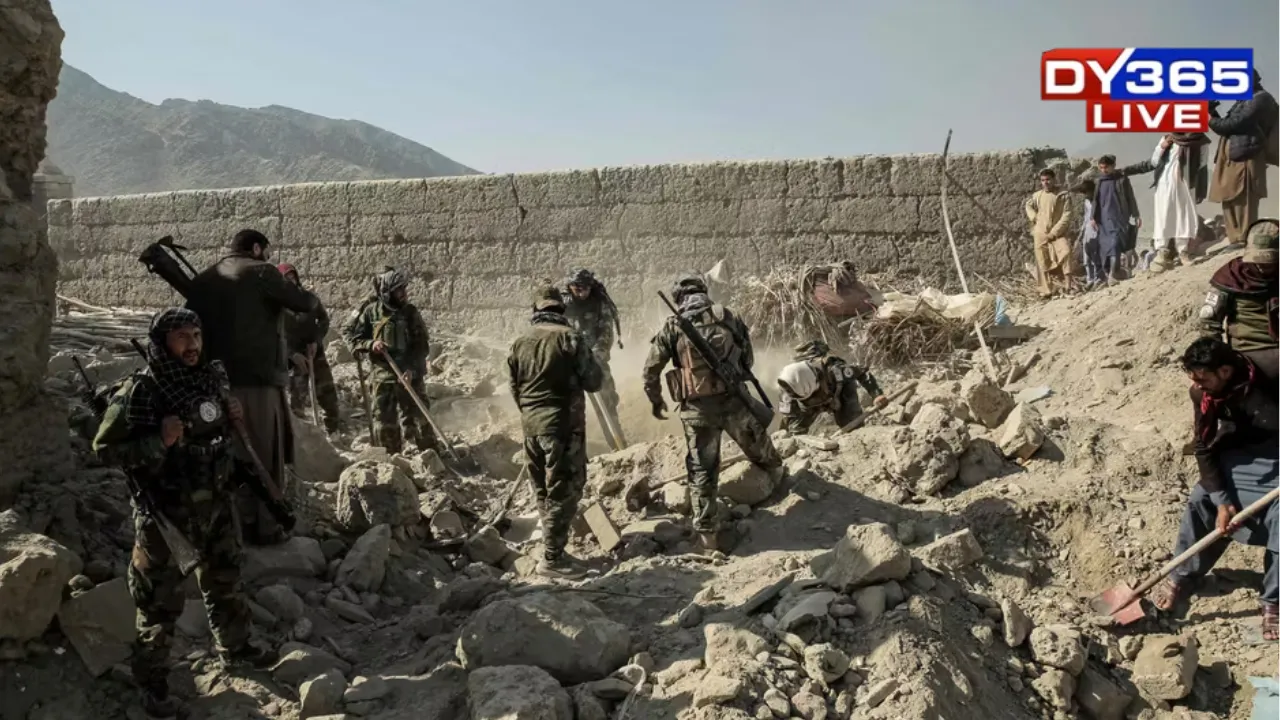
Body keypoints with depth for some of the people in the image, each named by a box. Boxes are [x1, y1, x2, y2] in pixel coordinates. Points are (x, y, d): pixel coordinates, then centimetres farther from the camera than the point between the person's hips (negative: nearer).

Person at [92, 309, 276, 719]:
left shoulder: (213, 376, 0)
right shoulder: (140, 391, -19)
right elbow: (104, 448, -15)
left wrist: (236, 416, -4)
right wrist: (158, 443, -28)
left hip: (216, 501, 6)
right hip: (167, 510, -6)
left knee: (225, 579, 22)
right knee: (162, 599, 5)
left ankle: (234, 645, 42)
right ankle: (152, 681, 22)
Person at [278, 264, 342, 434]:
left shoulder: (309, 297, -2)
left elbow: (324, 320, 7)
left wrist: (316, 341, -7)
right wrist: (293, 354, -18)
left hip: (315, 352, 3)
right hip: (293, 356, -3)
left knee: (327, 390, 7)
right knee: (297, 395, -2)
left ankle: (335, 427, 22)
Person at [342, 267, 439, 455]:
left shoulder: (411, 312, 0)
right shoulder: (371, 312, -2)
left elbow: (422, 345, -1)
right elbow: (349, 334, 6)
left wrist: (412, 369, -15)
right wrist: (370, 344, -13)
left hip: (410, 375, 0)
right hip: (382, 375, 0)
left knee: (418, 417, 0)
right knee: (384, 421, 4)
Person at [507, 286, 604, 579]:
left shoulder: (520, 343, 7)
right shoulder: (570, 337, -11)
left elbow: (515, 389, 14)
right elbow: (594, 382, -9)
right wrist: (592, 358, 10)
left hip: (531, 426, 6)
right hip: (563, 425, -6)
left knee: (544, 491, 16)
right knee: (564, 491, 0)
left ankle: (553, 548, 25)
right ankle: (552, 558, 0)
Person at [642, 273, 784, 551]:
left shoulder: (672, 327, 0)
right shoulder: (728, 316, 4)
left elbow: (651, 370, 2)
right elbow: (749, 359, 12)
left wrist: (655, 400, 18)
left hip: (697, 408, -1)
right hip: (734, 401, 1)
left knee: (702, 471, 10)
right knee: (760, 449, 27)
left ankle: (707, 534, 12)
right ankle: (778, 479, 54)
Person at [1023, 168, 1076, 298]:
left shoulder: (1064, 196, -2)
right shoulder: (1037, 195, 7)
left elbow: (1066, 217, -8)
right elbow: (1028, 205, 28)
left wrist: (1053, 233, -15)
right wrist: (1034, 218, 10)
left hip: (1057, 233, -3)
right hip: (1040, 235, 3)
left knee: (1066, 251, -28)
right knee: (1043, 263, 3)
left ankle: (1067, 286, -26)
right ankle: (1046, 291, 10)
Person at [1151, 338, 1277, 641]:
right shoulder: (1203, 393, -16)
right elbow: (1205, 448, -10)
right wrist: (1222, 500, -16)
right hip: (1240, 452, 5)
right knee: (1201, 500, -6)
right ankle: (1181, 576, 9)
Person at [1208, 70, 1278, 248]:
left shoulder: (1260, 99, -7)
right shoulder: (1246, 100, 23)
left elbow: (1235, 124, -14)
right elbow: (1227, 126, 18)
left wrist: (1211, 120, -1)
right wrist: (1212, 112, 7)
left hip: (1244, 161, -10)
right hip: (1232, 162, 10)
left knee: (1243, 206, -9)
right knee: (1230, 204, 10)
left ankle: (1245, 244, -8)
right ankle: (1237, 241, 16)